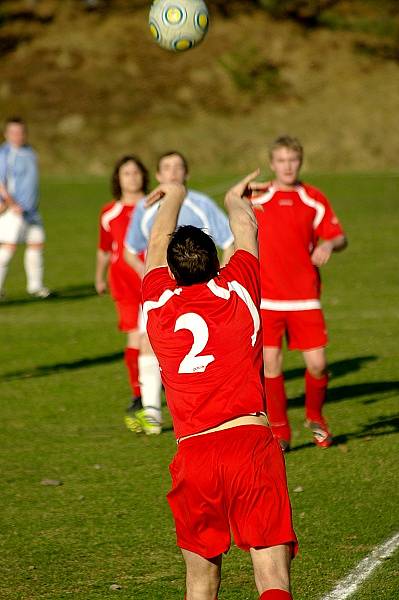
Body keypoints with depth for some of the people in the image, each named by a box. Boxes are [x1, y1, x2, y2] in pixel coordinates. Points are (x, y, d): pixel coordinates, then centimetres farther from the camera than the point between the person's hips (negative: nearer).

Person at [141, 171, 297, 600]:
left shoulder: (159, 304, 8)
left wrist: (174, 196, 48)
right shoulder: (236, 290, 6)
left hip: (193, 455, 2)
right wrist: (235, 199, 51)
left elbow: (158, 243, 30)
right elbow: (246, 231, 29)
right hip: (252, 443, -1)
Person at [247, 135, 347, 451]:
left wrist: (329, 245, -16)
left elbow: (339, 237, 5)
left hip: (304, 297, 0)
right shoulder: (256, 197, 3)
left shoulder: (314, 200, 4)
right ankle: (280, 432, 8)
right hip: (266, 298, 0)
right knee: (271, 364, -5)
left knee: (317, 363, -6)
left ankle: (315, 417, 22)